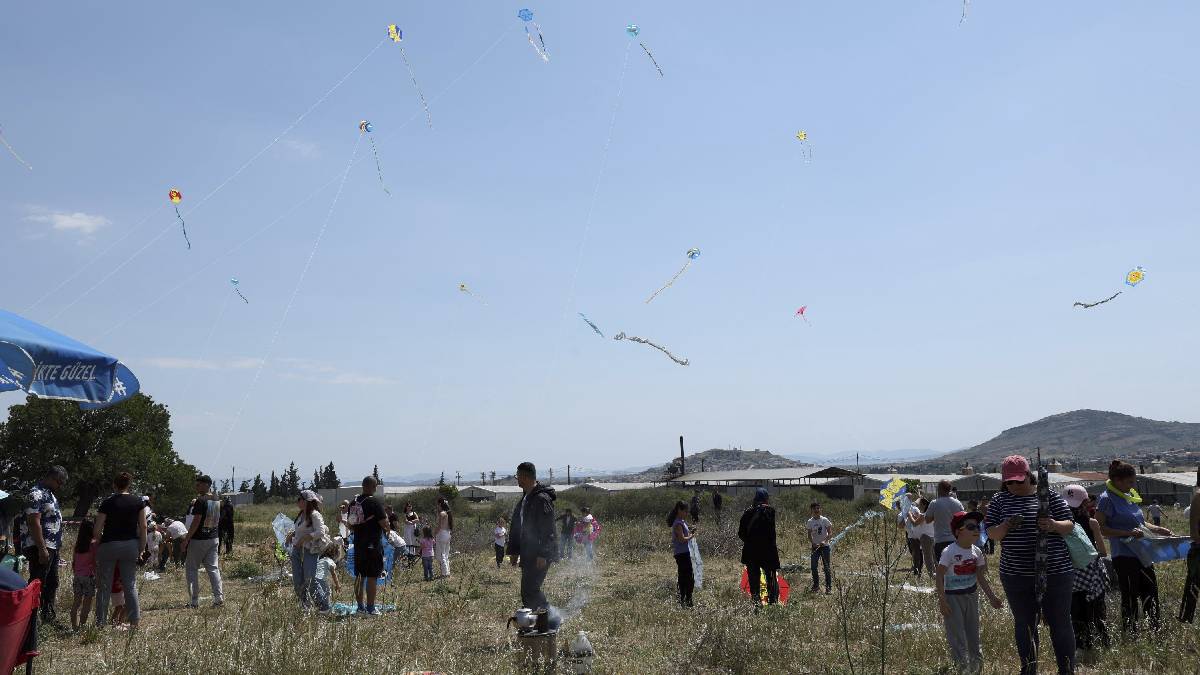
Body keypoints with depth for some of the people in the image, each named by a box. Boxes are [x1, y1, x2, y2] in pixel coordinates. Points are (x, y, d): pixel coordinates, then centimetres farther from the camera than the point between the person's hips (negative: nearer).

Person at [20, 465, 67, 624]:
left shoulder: (49, 494, 14)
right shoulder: (37, 494, -16)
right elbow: (34, 522, -23)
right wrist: (42, 549, -25)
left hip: (52, 547, 10)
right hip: (40, 548, -10)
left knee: (52, 584, 17)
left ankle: (50, 617, 26)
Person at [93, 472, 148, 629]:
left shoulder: (108, 503, -6)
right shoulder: (137, 502, 2)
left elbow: (98, 528, -7)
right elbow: (143, 526, 3)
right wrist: (142, 549, 9)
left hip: (109, 545, -3)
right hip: (131, 545, 3)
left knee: (104, 586, 6)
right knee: (130, 585, 10)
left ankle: (100, 622, 8)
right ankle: (135, 621, 9)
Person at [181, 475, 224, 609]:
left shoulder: (200, 500, -16)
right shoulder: (217, 500, 7)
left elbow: (196, 522, -19)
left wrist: (186, 540, -14)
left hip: (198, 539, -7)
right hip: (214, 539, 7)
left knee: (191, 569, 5)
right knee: (213, 568, 8)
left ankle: (194, 601, 5)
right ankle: (219, 597, 0)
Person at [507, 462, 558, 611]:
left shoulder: (542, 499, -15)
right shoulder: (524, 499, 16)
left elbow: (547, 530, -19)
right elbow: (516, 528, 21)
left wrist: (542, 555, -22)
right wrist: (514, 551, 18)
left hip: (539, 556, -10)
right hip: (528, 555, 10)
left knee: (529, 590, -11)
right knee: (530, 590, 12)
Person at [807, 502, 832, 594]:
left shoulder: (824, 520, -6)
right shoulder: (810, 522, 2)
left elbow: (830, 533, -8)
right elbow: (809, 535, 1)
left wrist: (824, 541, -23)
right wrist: (813, 543, -17)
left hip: (824, 546, -3)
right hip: (815, 546, 3)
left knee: (826, 567, -2)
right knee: (813, 566, 2)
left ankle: (829, 587, 5)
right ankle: (816, 585, 16)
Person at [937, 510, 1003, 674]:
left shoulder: (976, 551, 0)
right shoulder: (949, 552, -19)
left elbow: (981, 578, 7)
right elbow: (940, 576, -16)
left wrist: (992, 597, 3)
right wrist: (942, 601, -20)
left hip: (971, 596, 6)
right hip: (952, 597, -6)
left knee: (973, 636, 15)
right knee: (957, 639, -2)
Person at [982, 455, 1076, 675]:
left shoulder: (1049, 495, -2)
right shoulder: (1000, 499, 2)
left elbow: (1070, 525, 0)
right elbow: (991, 533, 2)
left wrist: (1054, 526, -23)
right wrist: (1005, 527, -20)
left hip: (1055, 572, -2)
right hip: (1015, 575, 2)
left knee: (1060, 623, 6)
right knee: (1024, 624, 13)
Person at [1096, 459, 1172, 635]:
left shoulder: (1129, 496, 13)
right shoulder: (1106, 499, -12)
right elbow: (1100, 528, -16)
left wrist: (1158, 530, 11)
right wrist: (1128, 533, -22)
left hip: (1142, 553, 8)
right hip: (1124, 555, -8)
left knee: (1151, 594, 13)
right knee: (1130, 598, -2)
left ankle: (1156, 632, 24)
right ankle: (1130, 635, 7)